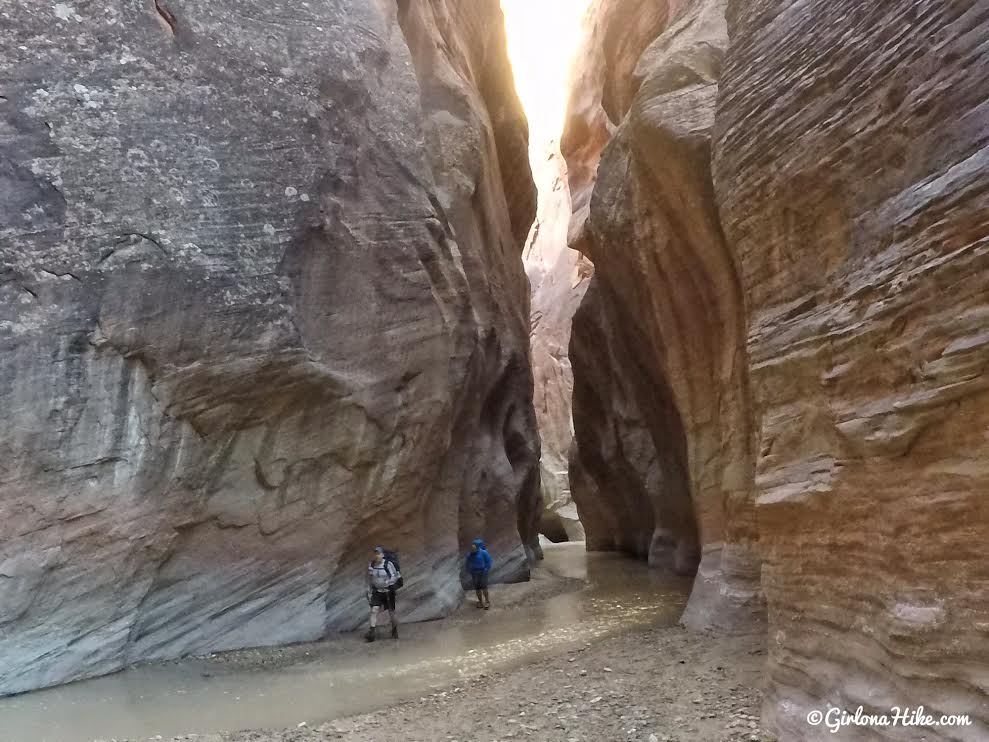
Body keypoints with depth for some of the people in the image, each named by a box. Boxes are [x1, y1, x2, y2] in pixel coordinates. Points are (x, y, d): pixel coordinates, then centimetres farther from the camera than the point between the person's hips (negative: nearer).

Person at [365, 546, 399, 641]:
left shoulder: (388, 564, -13)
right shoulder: (371, 565, 1)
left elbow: (395, 577, -12)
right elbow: (369, 580, 12)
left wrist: (386, 583, -28)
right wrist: (369, 592, 11)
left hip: (388, 591, -3)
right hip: (376, 592, 3)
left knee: (391, 613, 6)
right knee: (374, 610, -12)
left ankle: (395, 630, 28)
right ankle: (372, 632, -14)